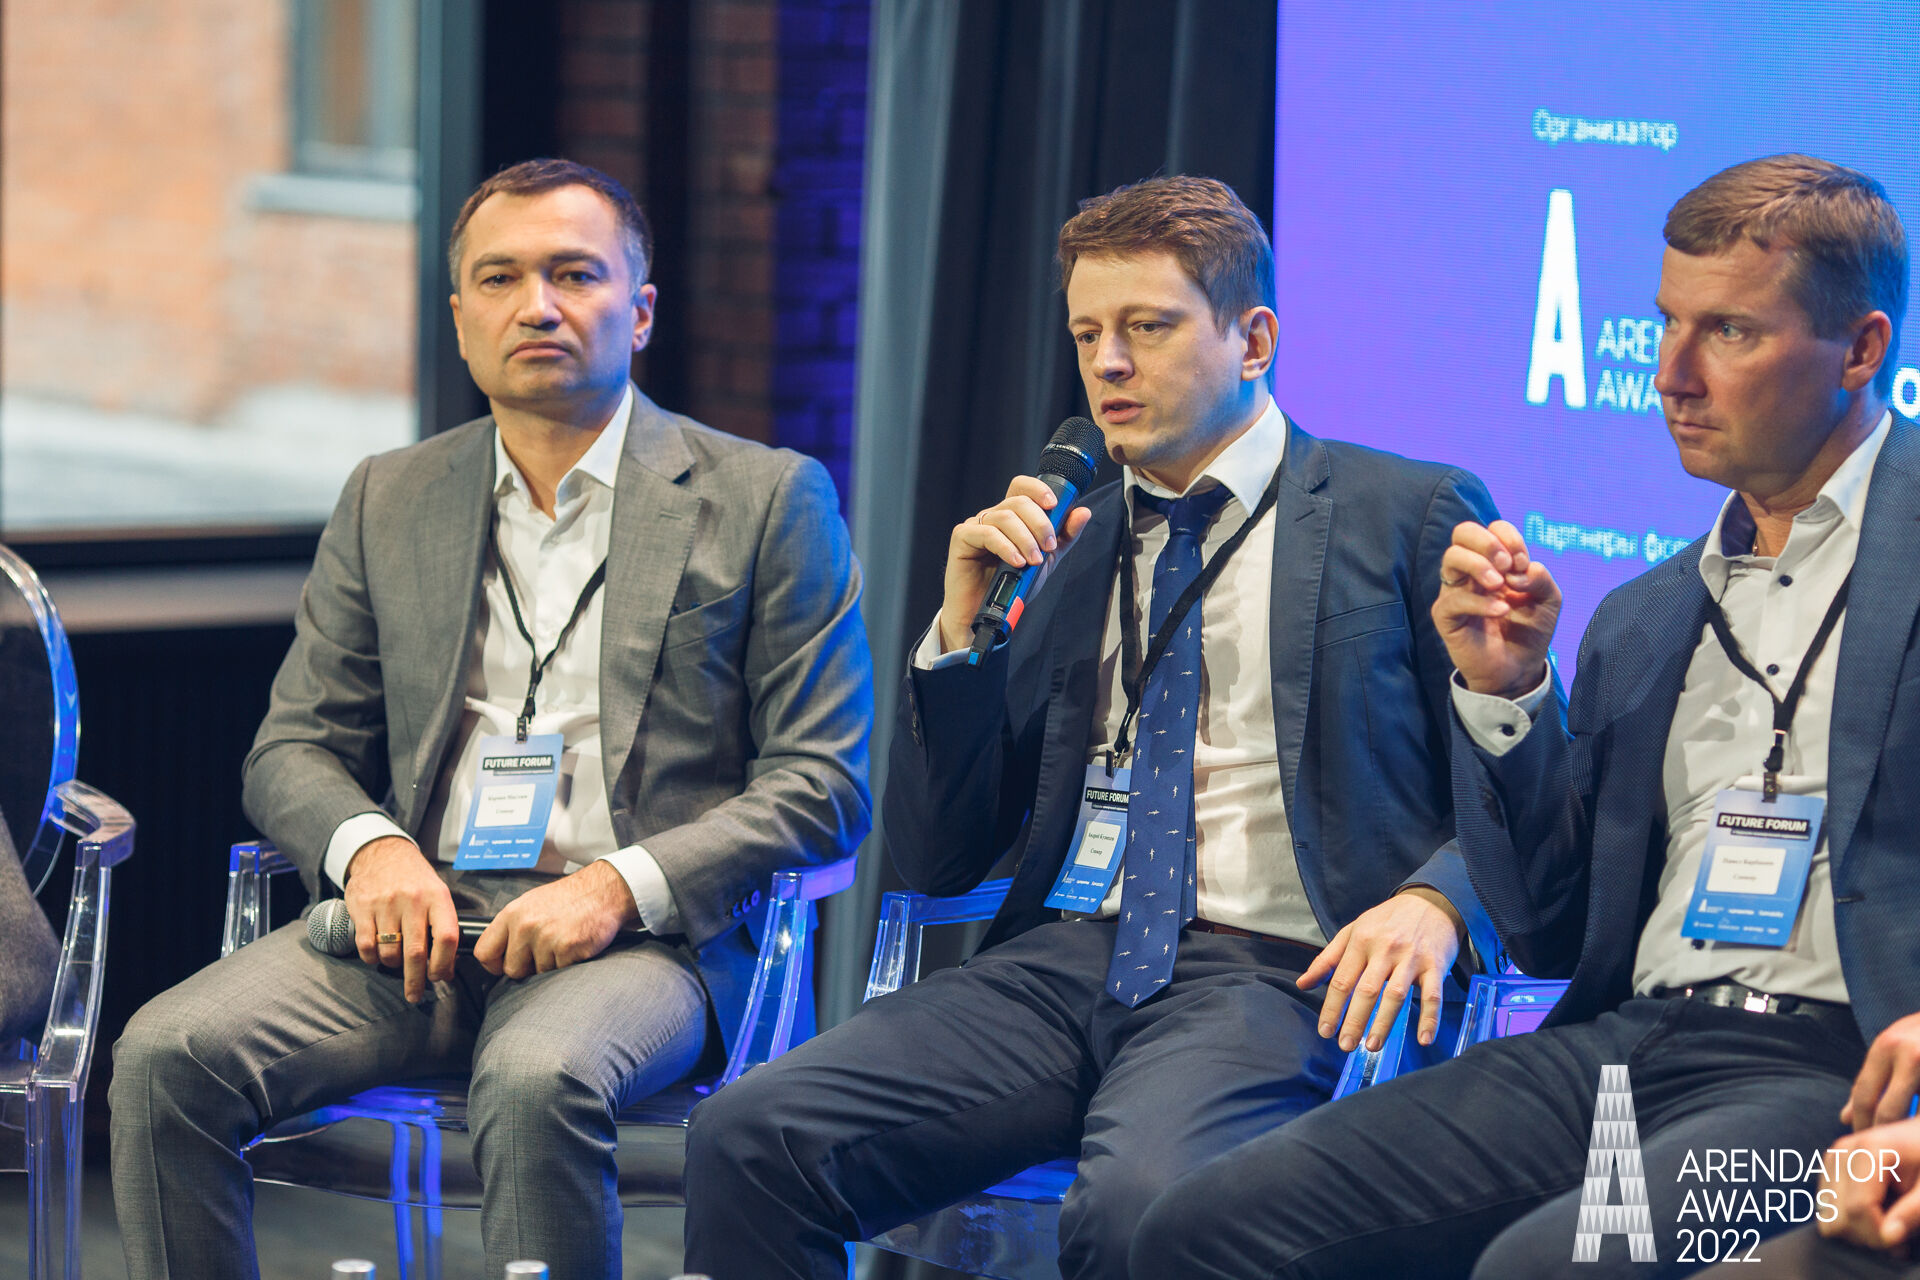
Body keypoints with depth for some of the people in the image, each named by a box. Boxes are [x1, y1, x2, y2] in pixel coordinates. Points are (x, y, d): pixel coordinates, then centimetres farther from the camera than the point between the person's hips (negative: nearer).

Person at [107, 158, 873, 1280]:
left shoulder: (768, 501, 6)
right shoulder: (389, 502, 18)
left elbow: (823, 781, 1)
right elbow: (294, 747, 18)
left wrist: (620, 886, -14)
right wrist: (371, 848, -6)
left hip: (639, 936, -4)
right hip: (421, 927, 4)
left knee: (537, 1081, -38)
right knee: (167, 1055, -23)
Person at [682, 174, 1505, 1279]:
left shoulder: (1412, 515, 8)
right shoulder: (1063, 547, 20)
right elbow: (935, 858, 18)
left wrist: (1433, 901, -17)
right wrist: (965, 625, 5)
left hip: (1271, 977, -4)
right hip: (1062, 964, 5)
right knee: (746, 1139, -19)